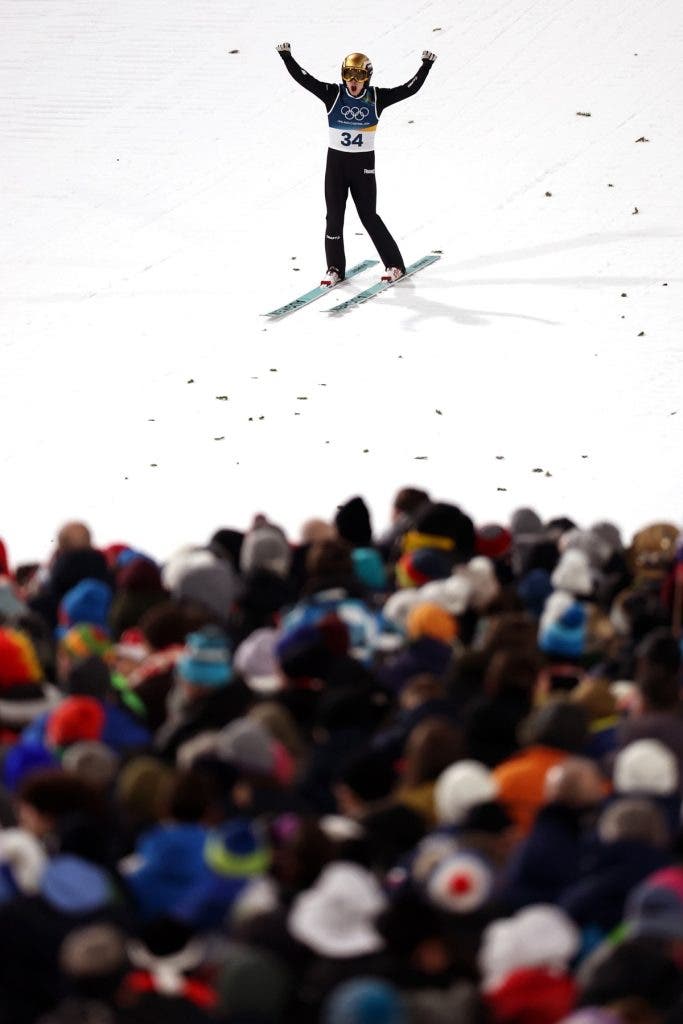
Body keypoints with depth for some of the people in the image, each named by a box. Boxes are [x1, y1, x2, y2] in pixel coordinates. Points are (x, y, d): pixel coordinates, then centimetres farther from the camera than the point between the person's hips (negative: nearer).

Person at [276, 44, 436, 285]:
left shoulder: (376, 97, -5)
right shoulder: (333, 95, -6)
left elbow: (410, 88, -5)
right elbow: (303, 78, -11)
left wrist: (426, 65, -10)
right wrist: (287, 57, -20)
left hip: (364, 165, -1)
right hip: (336, 162, 1)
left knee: (369, 217, 1)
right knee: (334, 217, 3)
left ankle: (394, 265, 14)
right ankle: (335, 268, 16)